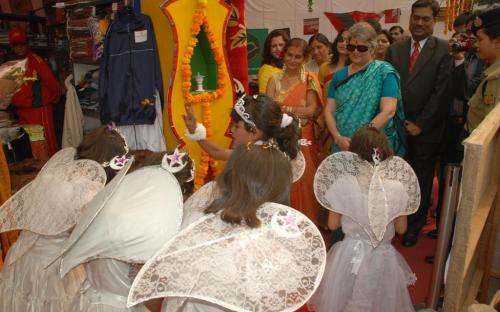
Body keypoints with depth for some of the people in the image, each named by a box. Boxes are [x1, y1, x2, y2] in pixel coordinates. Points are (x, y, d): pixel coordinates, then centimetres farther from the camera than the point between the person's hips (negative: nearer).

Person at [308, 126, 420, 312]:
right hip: (383, 258, 1)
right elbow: (401, 229, 1)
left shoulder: (343, 184, -14)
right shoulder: (397, 188, -12)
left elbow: (332, 224, -3)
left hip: (349, 255, 0)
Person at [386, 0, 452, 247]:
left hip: (425, 131, -2)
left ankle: (413, 227, 30)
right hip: (395, 127, 2)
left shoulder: (444, 50, -5)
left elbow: (442, 92, -10)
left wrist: (420, 124, -11)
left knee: (421, 182, 11)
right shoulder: (395, 49, 7)